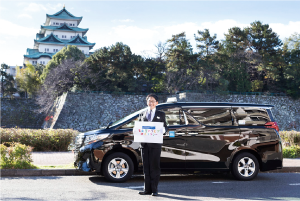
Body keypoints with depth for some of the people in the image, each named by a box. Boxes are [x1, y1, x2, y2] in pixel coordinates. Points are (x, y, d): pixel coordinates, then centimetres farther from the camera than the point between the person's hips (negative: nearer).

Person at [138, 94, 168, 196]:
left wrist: (163, 130, -14)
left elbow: (165, 127, 8)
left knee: (154, 167, -2)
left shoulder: (161, 114, 12)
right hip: (144, 144, 3)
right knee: (146, 167, 5)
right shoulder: (142, 114, 17)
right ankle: (147, 189, 11)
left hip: (155, 144, -2)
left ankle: (154, 190, 2)